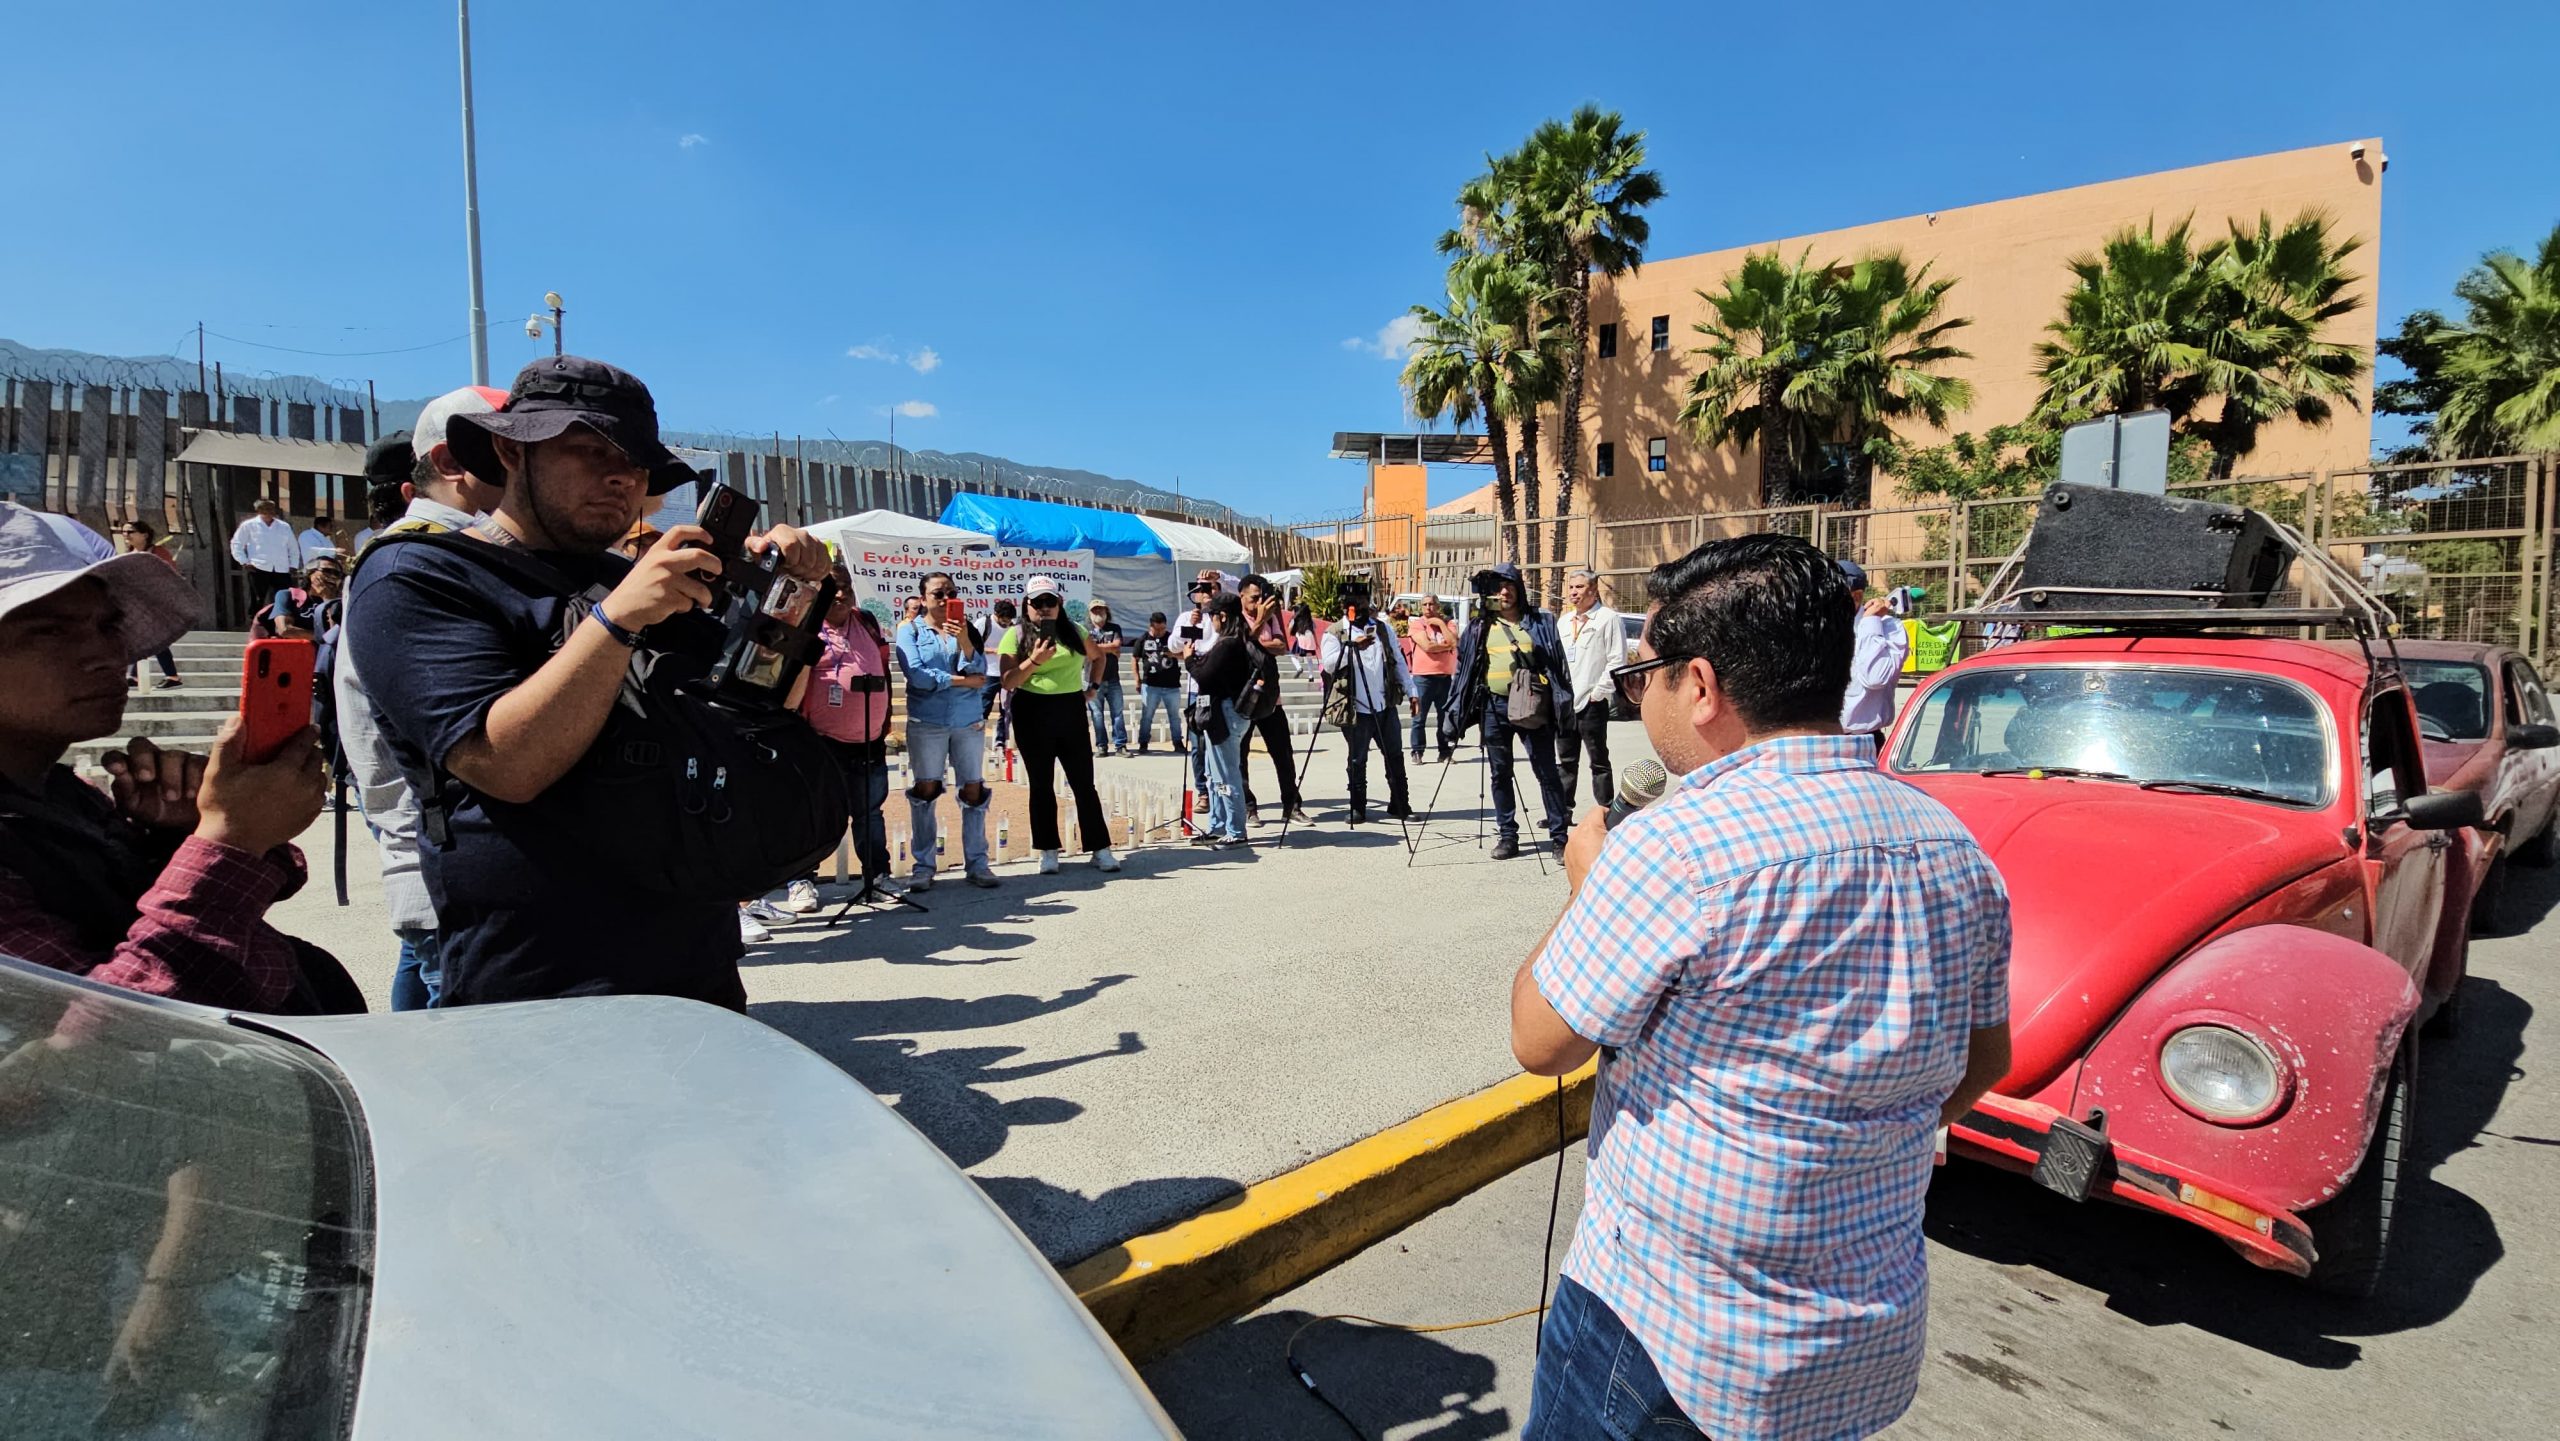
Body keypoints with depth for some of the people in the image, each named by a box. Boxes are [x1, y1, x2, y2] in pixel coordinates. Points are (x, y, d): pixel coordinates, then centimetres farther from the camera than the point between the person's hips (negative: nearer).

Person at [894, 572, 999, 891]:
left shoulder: (967, 628, 9)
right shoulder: (910, 629, 2)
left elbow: (979, 672, -3)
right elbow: (916, 674, -12)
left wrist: (963, 640, -18)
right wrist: (961, 681, -7)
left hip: (969, 721, 2)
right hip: (926, 721, -2)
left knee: (973, 791, 2)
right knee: (926, 790, 2)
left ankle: (977, 863, 10)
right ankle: (923, 866, 10)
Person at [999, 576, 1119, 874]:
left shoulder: (1073, 631, 7)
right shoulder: (1016, 635, -1)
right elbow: (1007, 682, -8)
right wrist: (1034, 661, -21)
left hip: (1071, 711, 2)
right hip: (1033, 715, -2)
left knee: (1083, 782, 3)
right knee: (1041, 784, 6)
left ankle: (1100, 849, 8)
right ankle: (1048, 851, 14)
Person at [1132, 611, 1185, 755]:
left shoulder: (1173, 638, 4)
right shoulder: (1143, 640, 3)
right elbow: (1135, 660, 9)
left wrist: (1175, 655, -18)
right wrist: (1137, 680, 4)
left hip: (1172, 685, 1)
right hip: (1150, 685, -1)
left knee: (1175, 716, 8)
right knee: (1146, 716, 2)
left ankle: (1178, 743, 16)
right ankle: (1143, 744, 9)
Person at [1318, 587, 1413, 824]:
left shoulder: (1384, 630, 13)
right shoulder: (1334, 633, 0)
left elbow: (1398, 662, 15)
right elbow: (1328, 664, -13)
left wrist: (1410, 691, 10)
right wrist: (1353, 647, -24)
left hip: (1385, 706, 4)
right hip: (1355, 709, -4)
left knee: (1394, 756, 8)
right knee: (1356, 760, 2)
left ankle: (1400, 806, 17)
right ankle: (1358, 808, 12)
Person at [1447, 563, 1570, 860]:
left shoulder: (1540, 623, 7)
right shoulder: (1481, 627, 11)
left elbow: (1557, 666, 5)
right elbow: (1463, 668, 13)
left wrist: (1563, 706, -4)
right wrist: (1455, 713, 7)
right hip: (1494, 707, 2)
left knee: (1547, 773, -1)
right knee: (1500, 774, 8)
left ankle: (1560, 836, 4)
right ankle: (1507, 835, 17)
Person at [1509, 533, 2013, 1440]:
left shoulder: (1679, 845, -26)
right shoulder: (1953, 846, -3)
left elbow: (1541, 1041, -15)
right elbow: (1982, 1063, 10)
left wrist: (1586, 884, -1)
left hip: (1669, 1340, -6)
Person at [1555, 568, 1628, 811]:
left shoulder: (1608, 619, -6)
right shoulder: (1563, 621, 17)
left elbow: (1617, 661, -11)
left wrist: (1597, 692, -13)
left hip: (1592, 703, -7)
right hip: (1564, 701, 7)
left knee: (1599, 761, -1)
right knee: (1565, 761, 11)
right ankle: (1563, 811, 17)